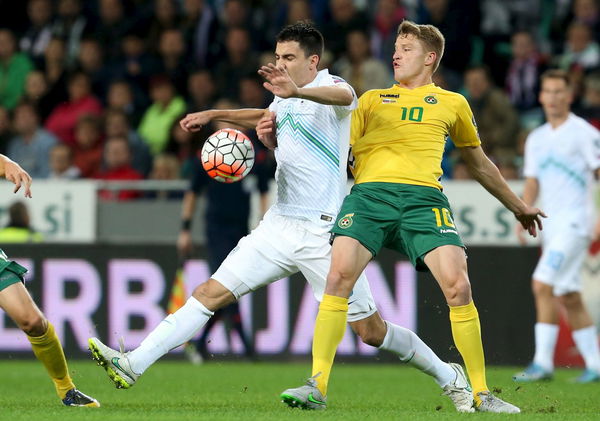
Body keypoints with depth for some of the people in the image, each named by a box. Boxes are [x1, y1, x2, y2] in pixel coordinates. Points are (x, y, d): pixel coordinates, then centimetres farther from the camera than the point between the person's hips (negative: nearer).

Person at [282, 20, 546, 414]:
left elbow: (480, 164, 35)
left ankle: (482, 393, -5)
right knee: (339, 274, -22)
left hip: (423, 197, -1)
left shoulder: (452, 103, 24)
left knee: (458, 284, -17)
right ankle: (318, 383, -16)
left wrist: (518, 206, 40)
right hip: (370, 192, 1)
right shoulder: (372, 99, 26)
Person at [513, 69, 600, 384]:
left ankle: (543, 363, -17)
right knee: (568, 297, 7)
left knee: (542, 284, -18)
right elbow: (532, 181, 20)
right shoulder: (536, 139, 15)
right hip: (550, 224, 7)